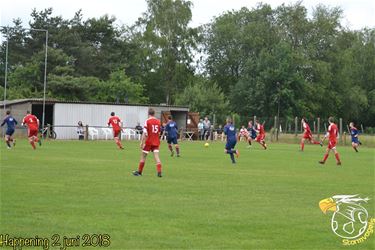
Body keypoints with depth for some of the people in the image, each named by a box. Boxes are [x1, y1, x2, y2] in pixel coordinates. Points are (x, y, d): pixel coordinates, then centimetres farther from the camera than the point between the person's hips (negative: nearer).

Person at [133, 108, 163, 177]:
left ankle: (139, 172, 17)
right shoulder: (158, 121, 4)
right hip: (156, 142, 4)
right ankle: (159, 172, -12)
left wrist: (142, 142, -11)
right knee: (157, 157, 0)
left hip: (148, 142, -4)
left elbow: (144, 133, -14)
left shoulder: (147, 121, -10)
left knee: (143, 156, 9)